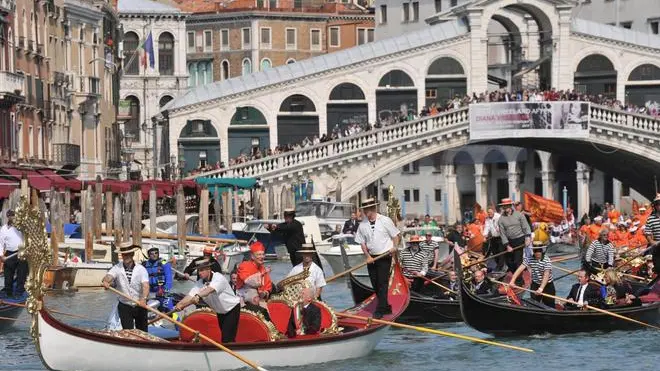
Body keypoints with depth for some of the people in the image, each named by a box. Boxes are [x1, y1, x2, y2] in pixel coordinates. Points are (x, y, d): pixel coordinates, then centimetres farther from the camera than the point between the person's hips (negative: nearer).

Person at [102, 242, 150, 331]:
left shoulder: (141, 269, -8)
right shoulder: (117, 268, -5)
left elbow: (145, 285, -22)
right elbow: (109, 276, -24)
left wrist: (143, 298, -41)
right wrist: (106, 281, -50)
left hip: (140, 306, 0)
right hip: (124, 307, 0)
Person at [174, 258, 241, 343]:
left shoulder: (218, 278, -28)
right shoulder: (199, 283, -9)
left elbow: (209, 290, -47)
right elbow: (190, 296, -22)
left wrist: (198, 296, -65)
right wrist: (180, 305, -42)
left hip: (232, 308, -7)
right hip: (220, 312, 7)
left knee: (227, 339, -17)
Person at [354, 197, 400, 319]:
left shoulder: (385, 221, -5)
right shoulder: (363, 225, 2)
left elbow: (395, 235, 2)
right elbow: (362, 242, 5)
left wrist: (394, 246, -14)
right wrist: (368, 256, -6)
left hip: (385, 256, -4)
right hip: (371, 258, 4)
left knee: (382, 284, -9)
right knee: (375, 285, 8)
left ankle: (380, 311, -8)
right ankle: (386, 307, 22)